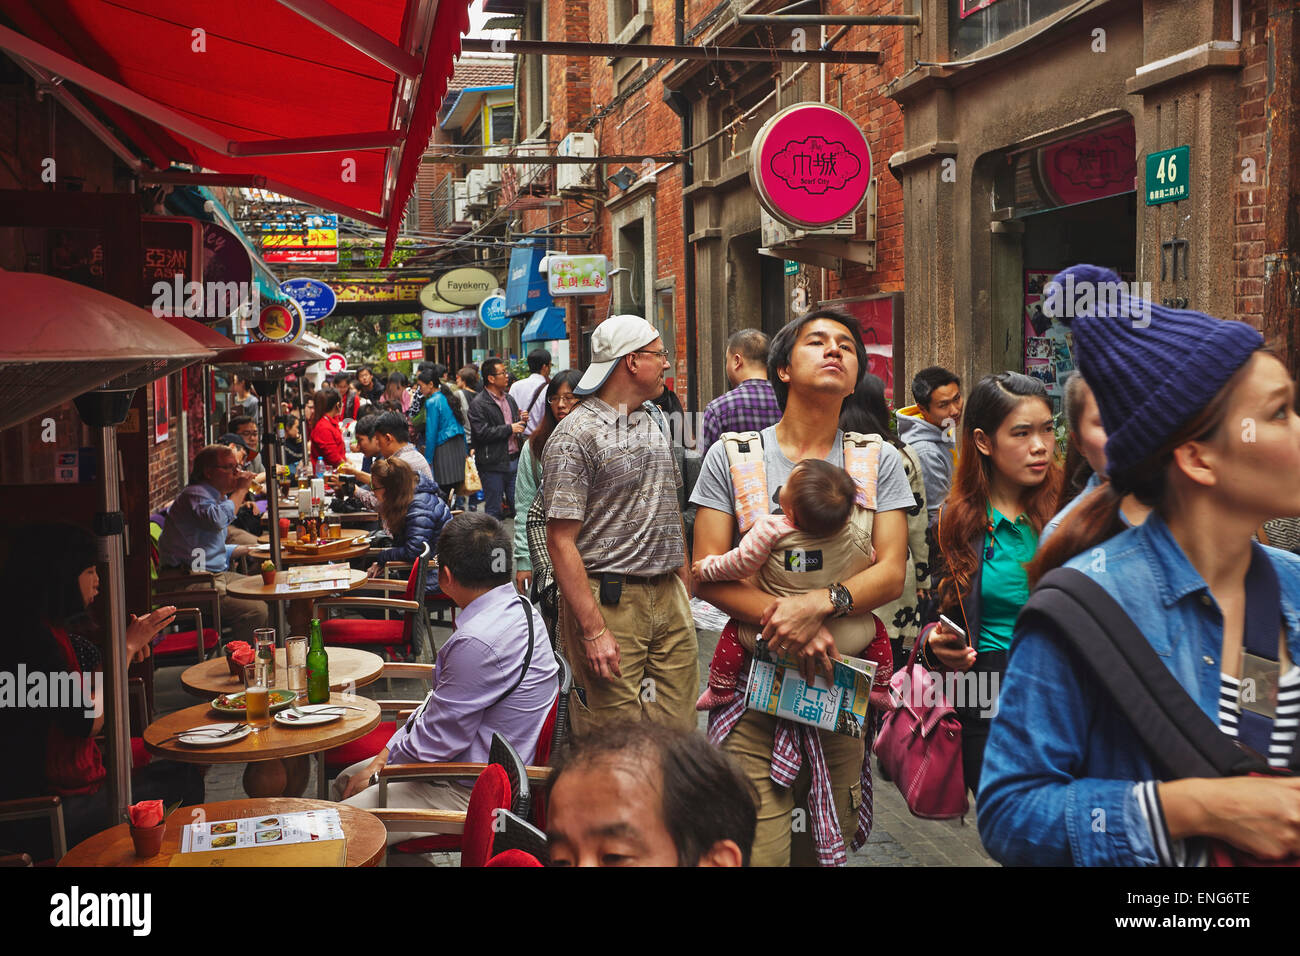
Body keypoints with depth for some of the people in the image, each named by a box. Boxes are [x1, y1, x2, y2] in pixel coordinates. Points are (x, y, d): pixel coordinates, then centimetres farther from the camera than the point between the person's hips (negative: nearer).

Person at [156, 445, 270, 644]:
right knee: (255, 610, -26)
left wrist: (244, 550, 16)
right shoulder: (194, 494, -11)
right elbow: (217, 520, -35)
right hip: (192, 581, -10)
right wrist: (241, 490, -19)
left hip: (217, 574, 10)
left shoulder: (219, 497, 21)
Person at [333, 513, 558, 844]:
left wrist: (378, 768, -2)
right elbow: (444, 702, 10)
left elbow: (437, 740, -21)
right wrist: (385, 756, 8)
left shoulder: (478, 641, -30)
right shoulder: (516, 607, 2)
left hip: (472, 792, -10)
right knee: (346, 781, 19)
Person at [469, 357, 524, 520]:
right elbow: (482, 433, -20)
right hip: (493, 465, -6)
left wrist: (521, 421, 2)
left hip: (514, 460, 6)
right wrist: (509, 429, -14)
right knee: (493, 510, 2)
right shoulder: (478, 403, -9)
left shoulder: (509, 399, 14)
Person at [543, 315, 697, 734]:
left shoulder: (652, 425, 15)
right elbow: (561, 540, -15)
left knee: (678, 732, 8)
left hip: (669, 600, 7)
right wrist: (593, 631, -19)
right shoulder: (575, 436, -10)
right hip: (609, 603, -7)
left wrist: (685, 588, 16)